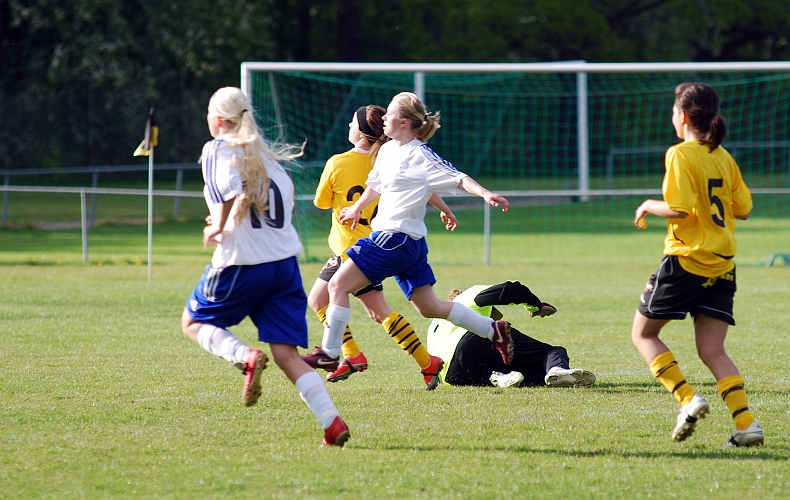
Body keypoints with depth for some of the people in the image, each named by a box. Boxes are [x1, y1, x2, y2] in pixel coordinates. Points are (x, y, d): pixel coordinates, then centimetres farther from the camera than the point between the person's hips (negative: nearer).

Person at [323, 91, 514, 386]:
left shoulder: (420, 156, -13)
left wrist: (485, 194, -33)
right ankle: (494, 331, 20)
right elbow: (376, 184, 31)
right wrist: (357, 209, 44)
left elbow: (458, 178, -17)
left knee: (339, 285, -8)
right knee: (429, 308, 13)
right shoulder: (387, 151, 13)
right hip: (409, 242, 9)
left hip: (396, 239, -9)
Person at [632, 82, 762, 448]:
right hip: (722, 265, 6)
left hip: (686, 259, -6)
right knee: (712, 350, 5)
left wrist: (650, 206, -1)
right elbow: (743, 208, 12)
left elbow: (679, 209, -19)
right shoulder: (724, 158, 9)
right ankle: (747, 424, -11)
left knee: (643, 333, 10)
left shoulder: (681, 155, -11)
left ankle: (687, 398, -6)